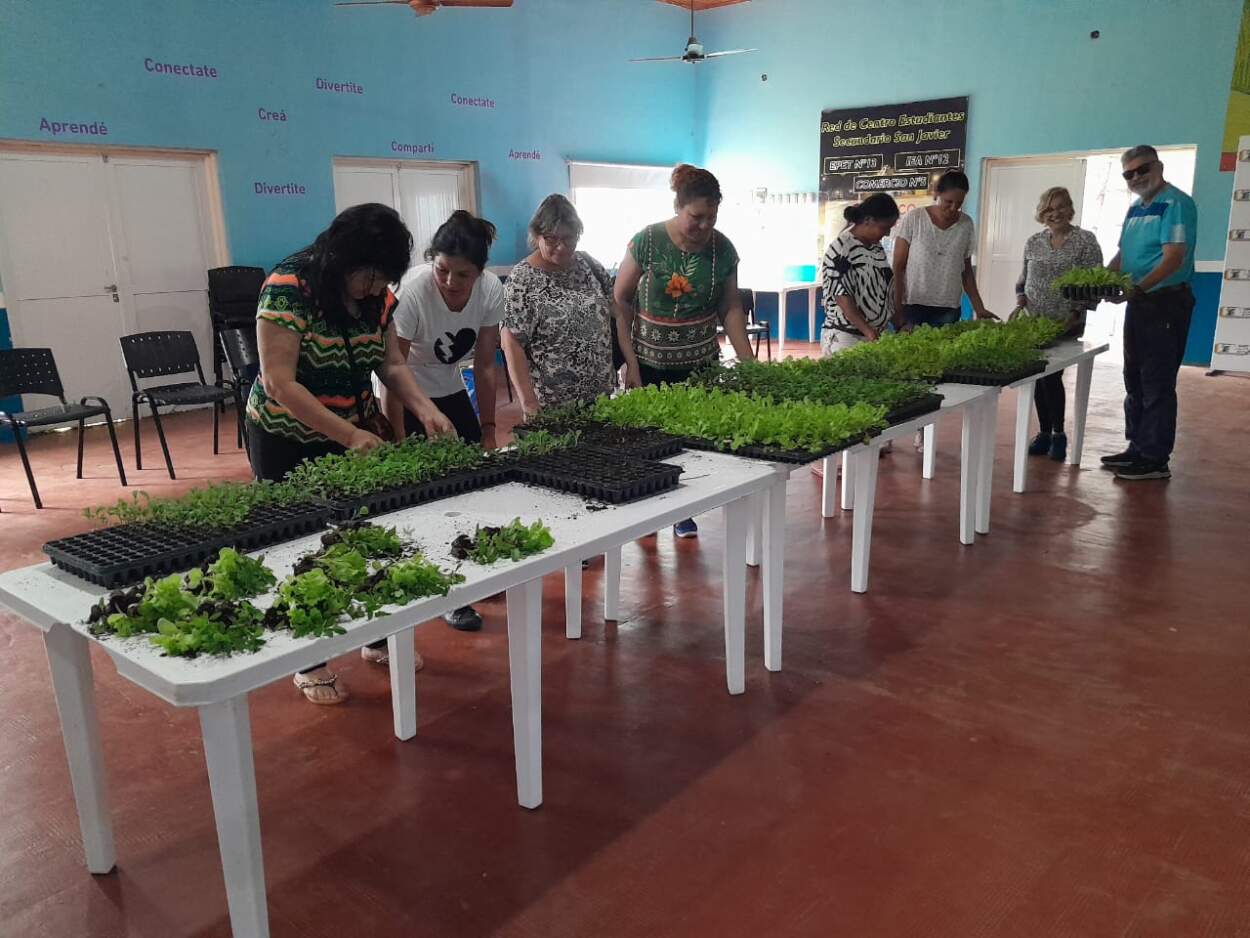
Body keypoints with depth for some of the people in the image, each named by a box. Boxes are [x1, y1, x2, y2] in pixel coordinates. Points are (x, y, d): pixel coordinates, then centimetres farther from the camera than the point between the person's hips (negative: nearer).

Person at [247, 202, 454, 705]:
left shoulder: (378, 296, -5)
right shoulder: (288, 289, -24)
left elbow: (391, 364, -1)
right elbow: (280, 383, -27)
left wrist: (425, 408, -20)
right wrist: (350, 436, -30)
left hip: (358, 431, 5)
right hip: (288, 441, -5)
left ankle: (377, 638, 28)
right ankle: (309, 663, 22)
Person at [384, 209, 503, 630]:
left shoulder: (491, 290, -17)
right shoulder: (412, 291, -32)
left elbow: (484, 366, -7)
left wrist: (488, 430, -6)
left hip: (451, 391, 5)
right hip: (408, 397, -5)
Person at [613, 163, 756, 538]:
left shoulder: (723, 249, -6)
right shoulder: (647, 242, -14)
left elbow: (730, 308, 3)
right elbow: (620, 302, -8)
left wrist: (749, 362, -3)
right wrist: (630, 363, -12)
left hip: (701, 363, 2)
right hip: (650, 363, -2)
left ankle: (683, 511, 25)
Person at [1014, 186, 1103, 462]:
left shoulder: (1085, 240, -5)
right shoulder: (1033, 242, 8)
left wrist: (1076, 312, -18)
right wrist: (1020, 297, -2)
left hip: (1066, 323, -4)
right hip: (1034, 321, 4)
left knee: (1051, 375, -9)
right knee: (1038, 377, 5)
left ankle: (1058, 434, 8)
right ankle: (1044, 432, 18)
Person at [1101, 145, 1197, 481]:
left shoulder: (1176, 204, -12)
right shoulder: (1135, 208, 15)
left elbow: (1174, 258, -22)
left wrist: (1138, 288, -32)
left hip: (1165, 302, -9)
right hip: (1139, 303, 9)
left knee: (1157, 383, -5)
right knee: (1135, 379, 14)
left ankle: (1156, 459, 2)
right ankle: (1138, 448, 24)